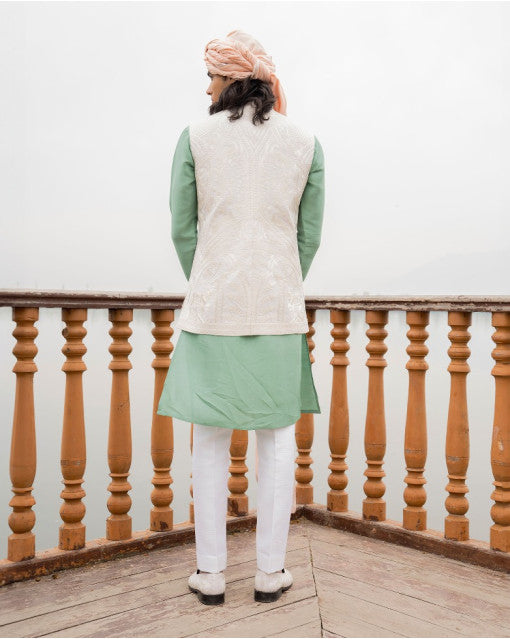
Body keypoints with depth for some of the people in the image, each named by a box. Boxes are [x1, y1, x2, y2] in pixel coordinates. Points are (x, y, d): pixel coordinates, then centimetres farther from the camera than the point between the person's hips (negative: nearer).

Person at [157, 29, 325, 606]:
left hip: (212, 305, -1)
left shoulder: (195, 137, -1)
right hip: (280, 309, 1)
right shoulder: (305, 142, 4)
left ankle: (210, 573, 14)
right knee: (278, 437, 10)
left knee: (210, 440, 8)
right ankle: (270, 571, 15)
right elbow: (309, 236, 6)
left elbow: (183, 230, 2)